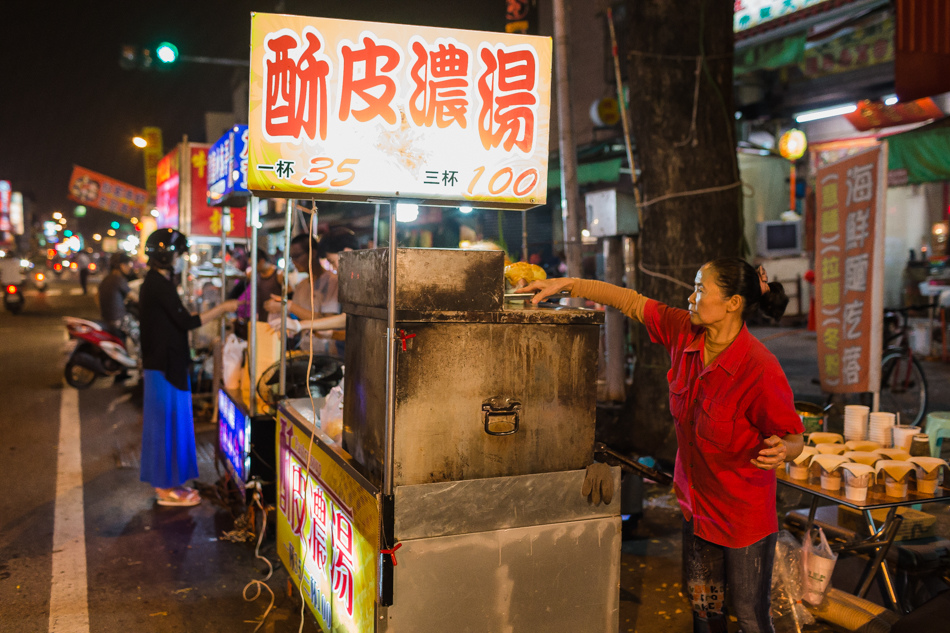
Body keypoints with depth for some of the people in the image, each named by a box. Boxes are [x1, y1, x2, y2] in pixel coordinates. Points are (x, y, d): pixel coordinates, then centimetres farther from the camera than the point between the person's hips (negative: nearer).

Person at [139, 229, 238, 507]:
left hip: (161, 362, 10)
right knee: (167, 422, -2)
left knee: (166, 421, 15)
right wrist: (222, 309, -15)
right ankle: (167, 488, 7)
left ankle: (167, 482, 24)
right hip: (166, 366, -10)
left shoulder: (154, 281, 14)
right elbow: (186, 321, -21)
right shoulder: (159, 284, -18)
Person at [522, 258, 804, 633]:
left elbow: (794, 439, -18)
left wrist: (780, 451, -41)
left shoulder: (760, 369, -28)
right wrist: (569, 284, -1)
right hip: (697, 503, 6)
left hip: (745, 514, -6)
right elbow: (632, 302, 0)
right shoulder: (684, 333, -10)